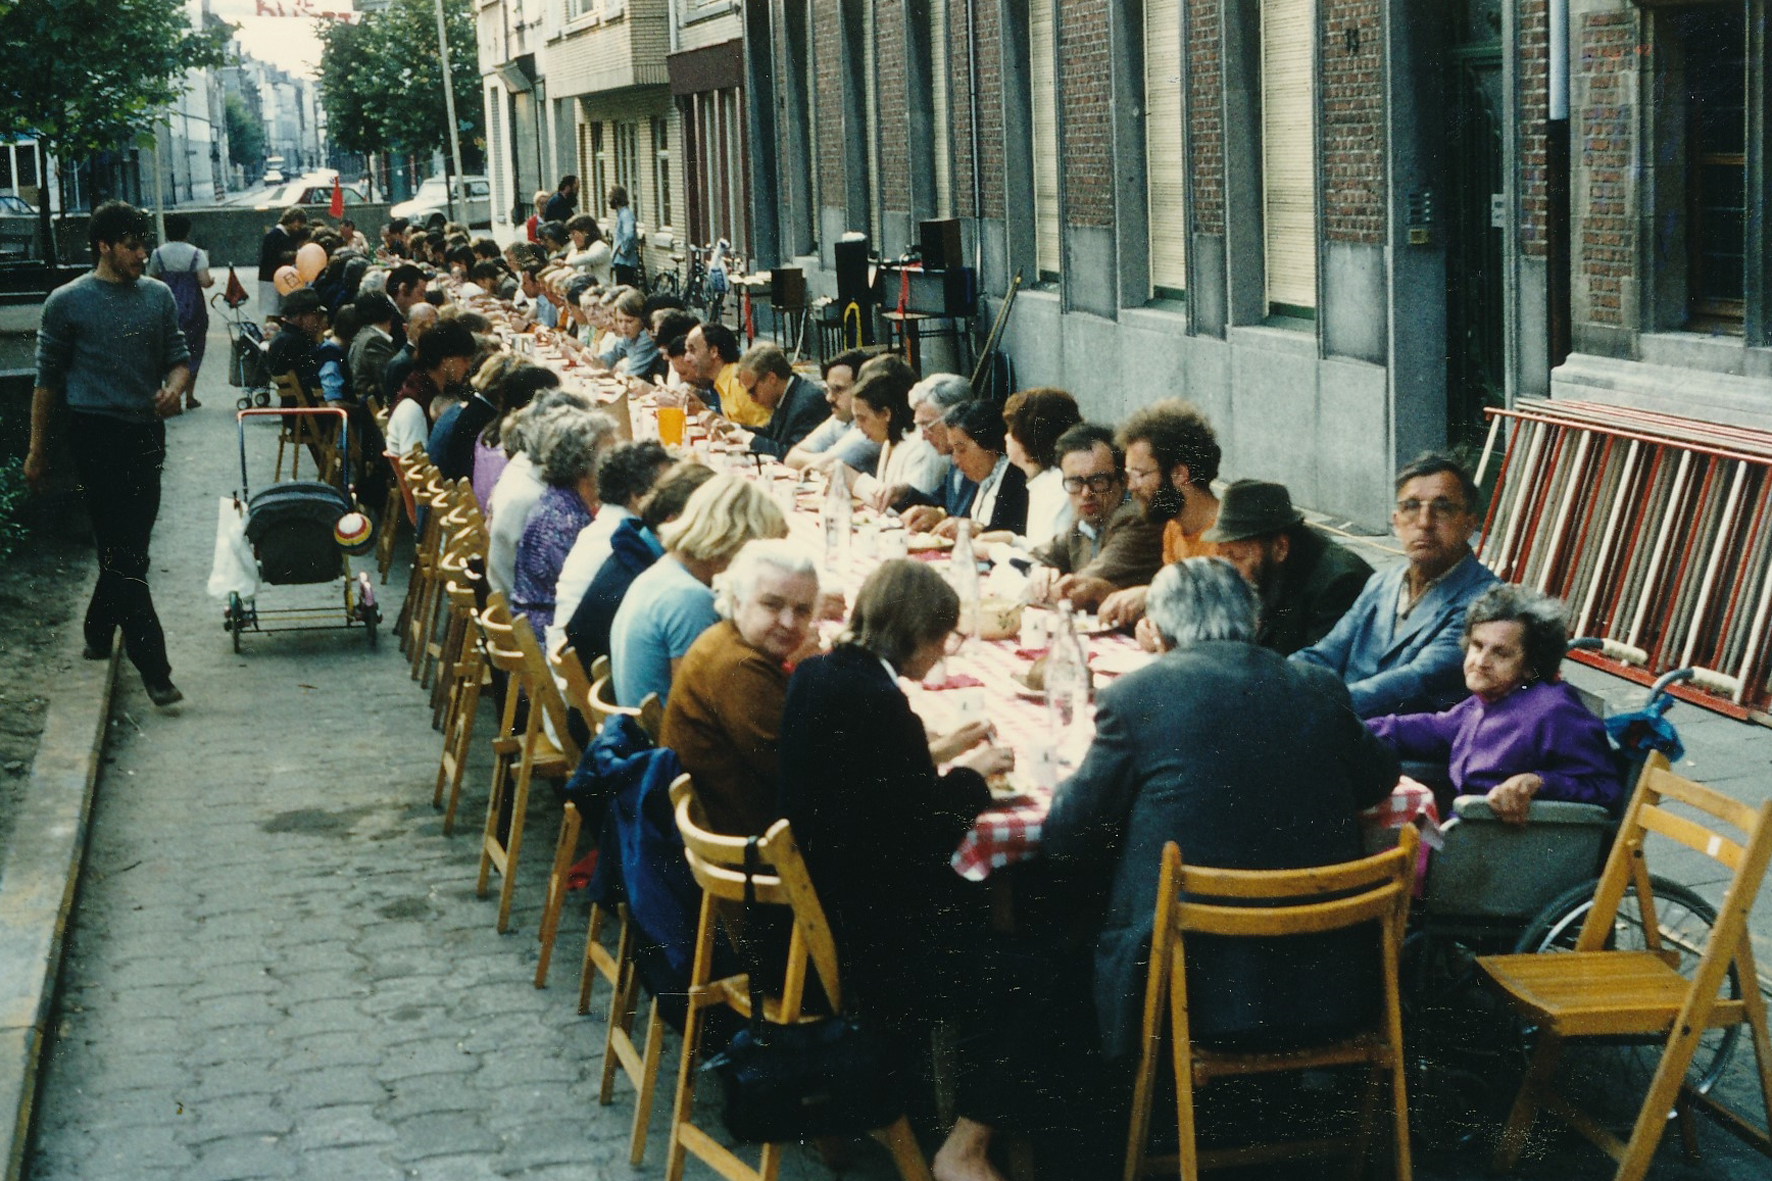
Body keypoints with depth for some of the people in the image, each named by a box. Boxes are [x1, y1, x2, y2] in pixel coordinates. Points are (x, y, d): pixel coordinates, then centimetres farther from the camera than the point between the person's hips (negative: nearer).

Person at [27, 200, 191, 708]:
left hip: (146, 433, 5)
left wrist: (175, 387, -10)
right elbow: (47, 380, 2)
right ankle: (152, 666, -11)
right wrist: (37, 450, 2)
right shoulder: (68, 302, -3)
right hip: (97, 434, -5)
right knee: (123, 551, -8)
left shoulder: (158, 296, 9)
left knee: (130, 545, 13)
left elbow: (178, 358, 14)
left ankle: (99, 632, 34)